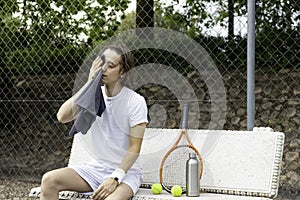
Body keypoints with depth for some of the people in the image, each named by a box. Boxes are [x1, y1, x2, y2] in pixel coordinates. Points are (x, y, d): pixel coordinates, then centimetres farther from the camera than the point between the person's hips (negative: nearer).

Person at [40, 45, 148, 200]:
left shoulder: (136, 102, -10)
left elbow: (134, 149, -12)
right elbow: (62, 117, -17)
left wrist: (115, 179, -23)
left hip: (126, 171, -4)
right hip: (95, 168, 5)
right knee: (49, 180, -16)